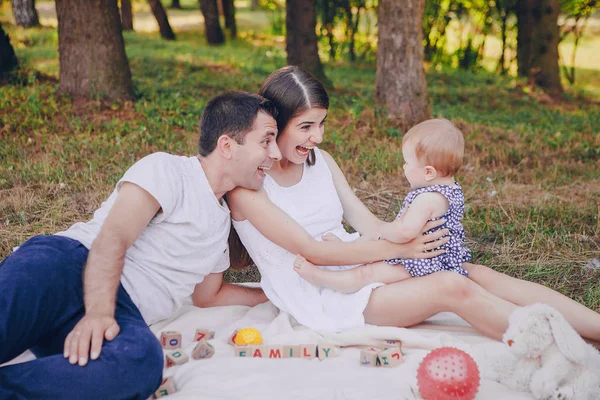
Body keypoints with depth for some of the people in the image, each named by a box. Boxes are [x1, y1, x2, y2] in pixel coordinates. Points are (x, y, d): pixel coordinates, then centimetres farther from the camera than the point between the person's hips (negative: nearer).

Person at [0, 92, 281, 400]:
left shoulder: (221, 221, 28)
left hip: (124, 312, 5)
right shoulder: (166, 170, 3)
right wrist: (99, 313, -27)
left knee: (143, 360, -34)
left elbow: (207, 296, 38)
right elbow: (110, 241, -11)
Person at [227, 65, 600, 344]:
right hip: (319, 298, -7)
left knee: (481, 275, -11)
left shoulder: (320, 160, 9)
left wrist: (407, 239, -14)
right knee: (453, 288, -25)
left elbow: (366, 223, 5)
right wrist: (395, 248, -21)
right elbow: (310, 249, -19)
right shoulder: (247, 184, -13)